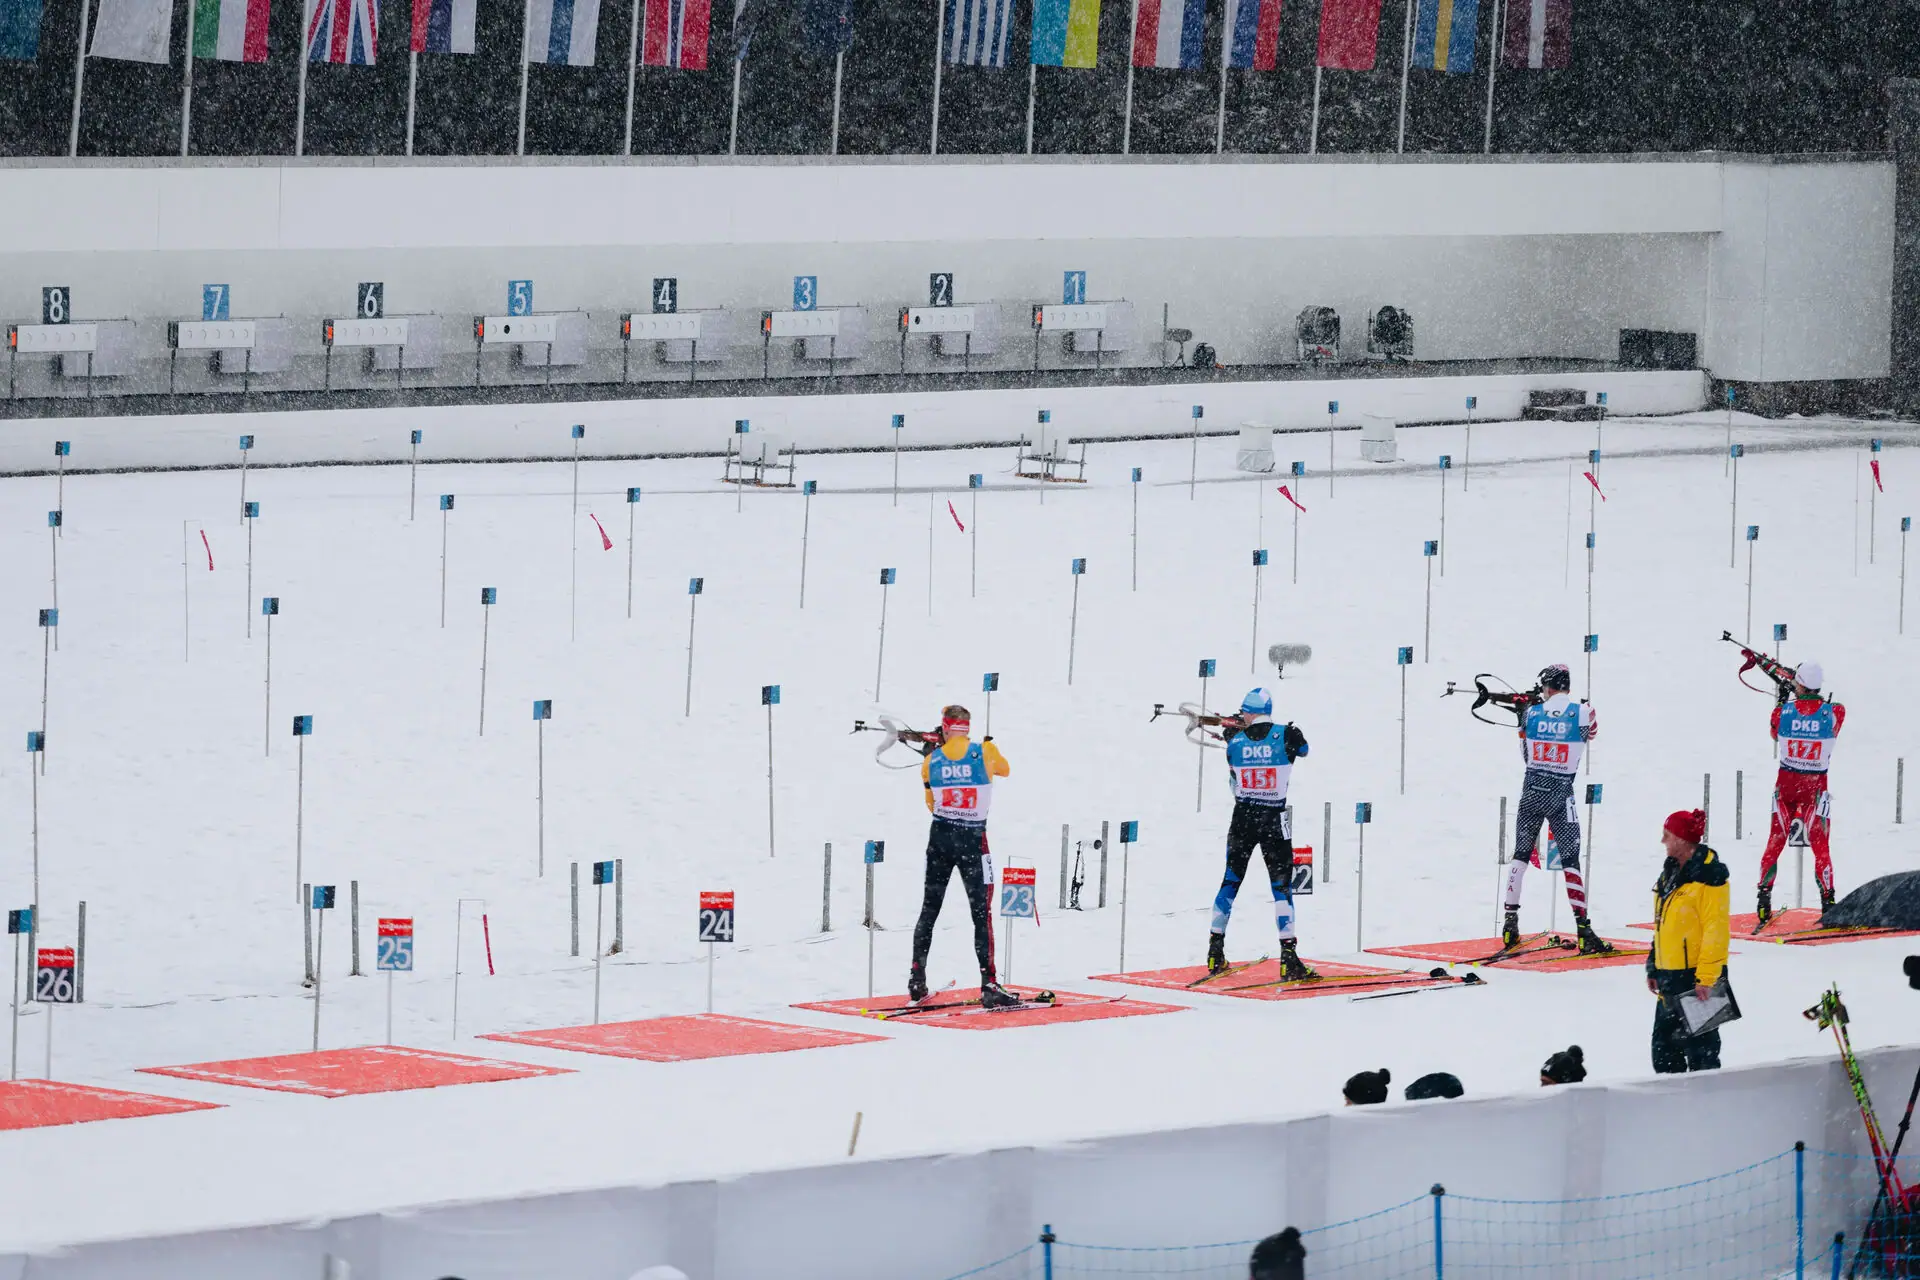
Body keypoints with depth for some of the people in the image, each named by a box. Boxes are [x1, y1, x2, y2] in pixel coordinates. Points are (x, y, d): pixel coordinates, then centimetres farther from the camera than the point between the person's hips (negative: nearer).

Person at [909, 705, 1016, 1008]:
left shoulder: (931, 760, 1)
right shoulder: (985, 753, -7)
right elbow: (1004, 769, 17)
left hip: (940, 838, 3)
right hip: (973, 840, -3)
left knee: (929, 910, 14)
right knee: (981, 914, -2)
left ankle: (917, 981, 16)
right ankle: (989, 985, -10)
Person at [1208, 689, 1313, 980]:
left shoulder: (1235, 741, -5)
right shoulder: (1287, 736, -9)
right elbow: (1303, 749, 15)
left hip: (1242, 819, 2)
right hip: (1275, 821, -2)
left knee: (1230, 882, 13)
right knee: (1282, 887, 1)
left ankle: (1215, 953, 16)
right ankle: (1288, 957, -9)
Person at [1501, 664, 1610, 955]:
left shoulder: (1532, 712, -2)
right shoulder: (1583, 713, -9)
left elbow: (1525, 754, 10)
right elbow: (1590, 735, 13)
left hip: (1532, 792, 2)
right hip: (1562, 796, -2)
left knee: (1520, 855, 15)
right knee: (1570, 862, 1)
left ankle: (1511, 924, 15)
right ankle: (1583, 930, -9)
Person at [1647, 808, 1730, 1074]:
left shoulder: (1708, 877, -15)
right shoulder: (1671, 873, 13)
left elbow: (1715, 931, -20)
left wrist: (1707, 977, -23)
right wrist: (1653, 968, 19)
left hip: (1697, 978, -10)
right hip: (1670, 977, 10)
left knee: (1698, 1043, -4)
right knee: (1664, 1045, 14)